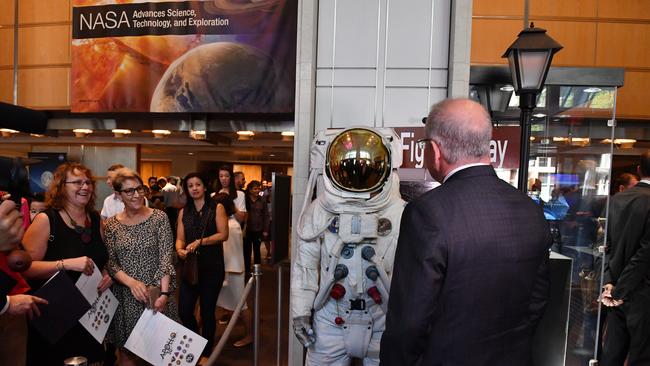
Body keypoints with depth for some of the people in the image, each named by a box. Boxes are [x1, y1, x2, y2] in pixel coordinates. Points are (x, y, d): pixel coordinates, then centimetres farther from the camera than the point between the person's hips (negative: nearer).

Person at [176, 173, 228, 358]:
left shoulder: (217, 208, -1)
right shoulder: (184, 212, 11)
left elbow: (223, 234, -10)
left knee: (207, 311, 5)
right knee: (184, 311, 2)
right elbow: (180, 238, 6)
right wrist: (180, 250, -16)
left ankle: (206, 352, 26)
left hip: (212, 267, -3)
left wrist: (199, 242, -18)